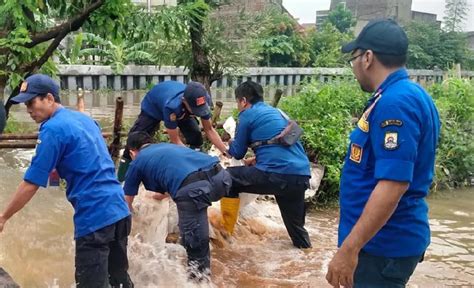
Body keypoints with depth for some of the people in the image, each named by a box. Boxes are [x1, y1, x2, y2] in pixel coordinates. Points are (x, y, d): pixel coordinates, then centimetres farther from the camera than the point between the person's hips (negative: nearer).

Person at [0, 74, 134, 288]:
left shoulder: (53, 129, -10)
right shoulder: (83, 118, 16)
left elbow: (31, 184, -9)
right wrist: (58, 171, 18)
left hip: (95, 216, -9)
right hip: (119, 209, 9)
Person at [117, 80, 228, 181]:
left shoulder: (203, 100, -34)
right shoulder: (171, 106, -48)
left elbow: (209, 130, -18)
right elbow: (175, 141, -38)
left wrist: (226, 152, -26)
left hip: (180, 110, 4)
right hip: (153, 107, -4)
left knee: (196, 137, -14)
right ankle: (121, 180, 1)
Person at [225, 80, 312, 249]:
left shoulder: (247, 115, 5)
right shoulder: (276, 112, 27)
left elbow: (238, 153, 12)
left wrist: (230, 146, 32)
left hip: (277, 175, -7)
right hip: (302, 176, 7)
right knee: (295, 222, 25)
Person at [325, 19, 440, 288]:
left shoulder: (395, 102, -22)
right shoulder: (410, 95, 11)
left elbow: (394, 183, -29)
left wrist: (349, 248, -28)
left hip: (382, 244, -10)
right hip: (387, 238, 10)